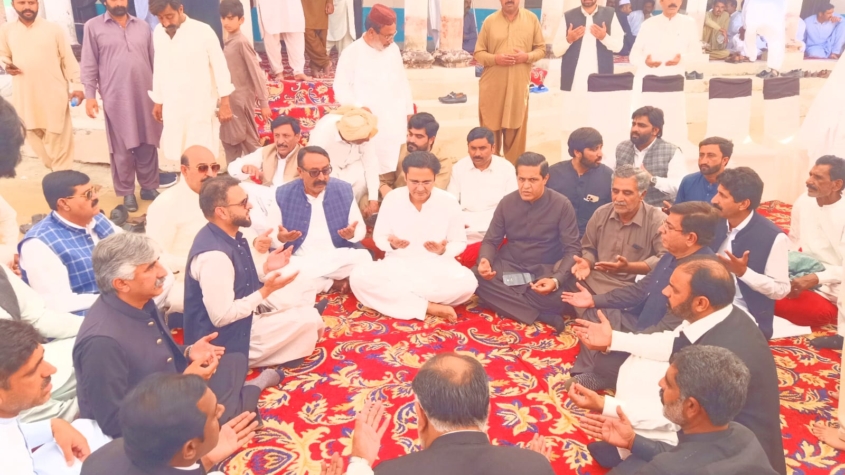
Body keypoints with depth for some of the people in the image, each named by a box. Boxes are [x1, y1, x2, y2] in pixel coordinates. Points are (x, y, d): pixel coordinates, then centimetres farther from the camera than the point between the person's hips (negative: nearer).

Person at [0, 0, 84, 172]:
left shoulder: (53, 29, -1)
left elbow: (68, 60, 0)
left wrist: (77, 86, -5)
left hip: (54, 95, -3)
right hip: (25, 97, 4)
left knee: (58, 139, -1)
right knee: (33, 136, 11)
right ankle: (54, 169, 28)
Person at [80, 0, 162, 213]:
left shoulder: (142, 26, 11)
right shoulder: (93, 26, 2)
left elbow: (154, 61, 12)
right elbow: (89, 65, 1)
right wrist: (90, 95, -5)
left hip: (145, 96, 3)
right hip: (116, 99, -2)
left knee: (148, 144, 7)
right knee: (121, 148, 4)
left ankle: (149, 187, 19)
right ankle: (127, 192, 14)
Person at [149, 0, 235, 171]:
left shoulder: (203, 31, -12)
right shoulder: (158, 32, 2)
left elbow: (220, 67, -7)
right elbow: (158, 68, 12)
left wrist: (225, 103, -7)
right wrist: (158, 101, 16)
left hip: (200, 106, -4)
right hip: (172, 106, 4)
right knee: (173, 156, 8)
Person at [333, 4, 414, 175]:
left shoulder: (393, 49, 8)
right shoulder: (351, 53, -8)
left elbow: (403, 82, 16)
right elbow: (341, 89, -8)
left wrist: (409, 113, 15)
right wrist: (359, 108, -22)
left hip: (395, 125, 5)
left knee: (395, 167, 5)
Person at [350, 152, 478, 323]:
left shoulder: (449, 202, -6)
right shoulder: (392, 198, -4)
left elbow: (459, 243, 3)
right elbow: (378, 237, 5)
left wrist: (443, 250, -20)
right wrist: (391, 244, -19)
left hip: (437, 267, -1)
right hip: (398, 265, 1)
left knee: (467, 282, -34)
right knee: (359, 277, -30)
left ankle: (395, 297, -19)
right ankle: (429, 307, -27)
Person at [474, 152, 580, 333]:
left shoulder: (562, 205, -8)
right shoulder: (507, 202, 0)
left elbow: (572, 249, -9)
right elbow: (491, 241, 5)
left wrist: (556, 280, -28)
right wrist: (485, 261, -20)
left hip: (545, 271, -3)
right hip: (509, 268, 3)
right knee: (474, 277, -29)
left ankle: (505, 304, -16)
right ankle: (543, 316, -26)